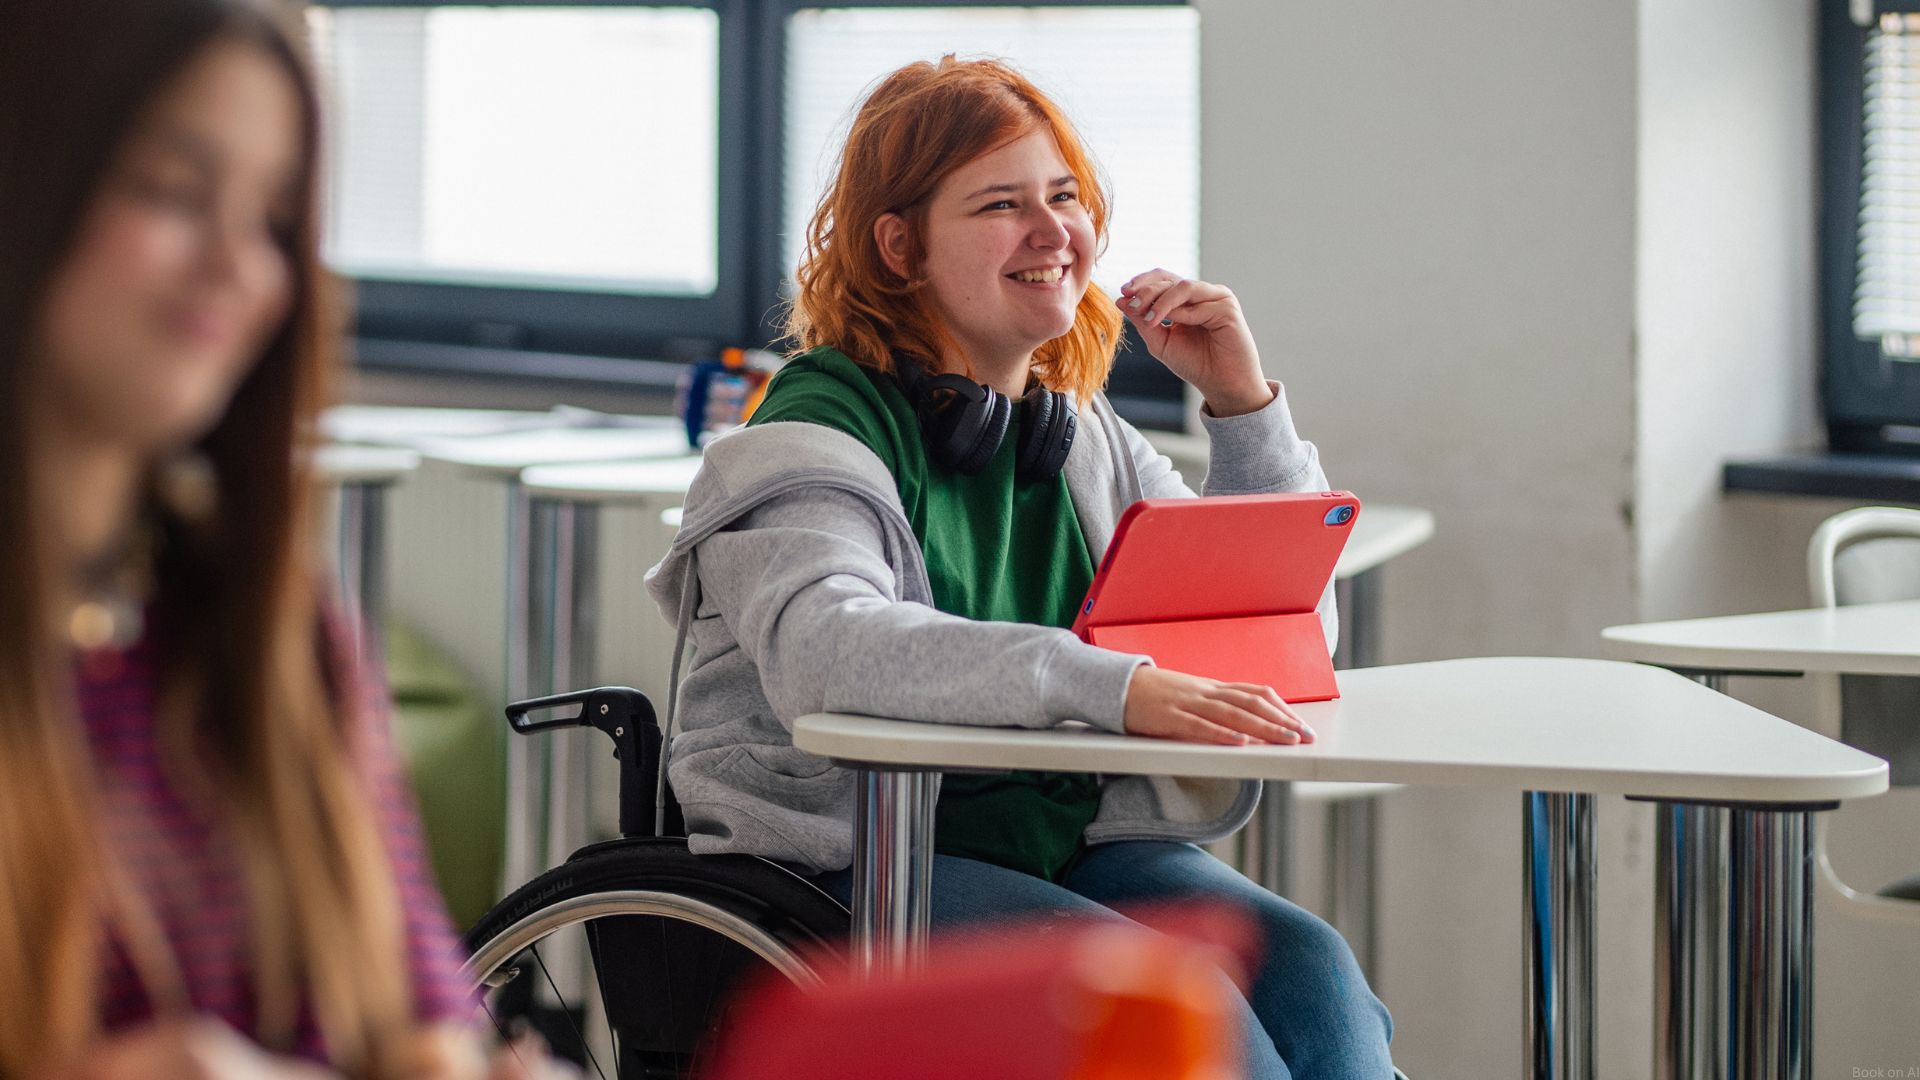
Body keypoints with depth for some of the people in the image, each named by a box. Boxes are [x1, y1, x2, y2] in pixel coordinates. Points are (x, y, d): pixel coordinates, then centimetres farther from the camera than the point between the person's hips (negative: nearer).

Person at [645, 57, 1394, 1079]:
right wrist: (1114, 687, -39)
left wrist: (1244, 407, 3)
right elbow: (823, 647, -28)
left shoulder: (1085, 437, 15)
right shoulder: (827, 425, -6)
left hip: (1074, 837, 6)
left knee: (1311, 972, -22)